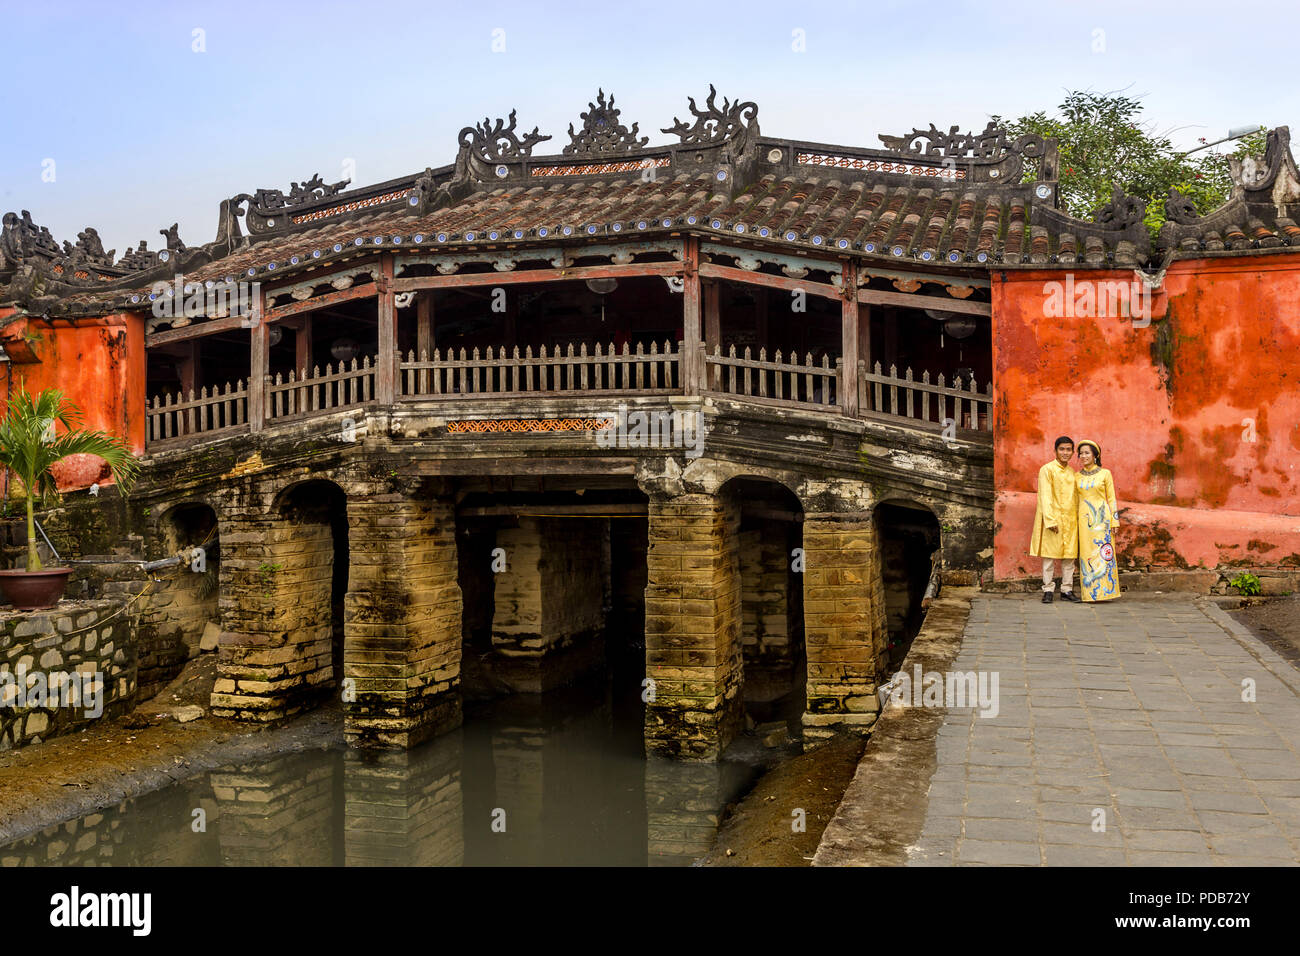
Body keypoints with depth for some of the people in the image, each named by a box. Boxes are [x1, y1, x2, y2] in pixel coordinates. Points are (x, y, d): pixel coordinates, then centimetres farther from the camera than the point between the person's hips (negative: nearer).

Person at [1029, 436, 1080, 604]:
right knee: (1049, 555, -3)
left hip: (1070, 520, 5)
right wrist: (1050, 520, -17)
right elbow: (1045, 497, -10)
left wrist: (1078, 519, 12)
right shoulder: (1047, 469, -3)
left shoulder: (1072, 472, 15)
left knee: (1069, 555, 5)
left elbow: (1075, 497, 19)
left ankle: (1067, 590, 11)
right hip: (1053, 519, -5)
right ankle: (1048, 591, 1)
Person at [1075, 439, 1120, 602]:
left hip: (1102, 518, -3)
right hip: (1084, 519, 3)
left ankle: (1106, 591, 2)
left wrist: (1115, 521, -3)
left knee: (1104, 553, -4)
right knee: (1087, 554, 1)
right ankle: (1091, 593, 5)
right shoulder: (1077, 476, 10)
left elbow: (1111, 498, 2)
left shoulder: (1105, 474, 1)